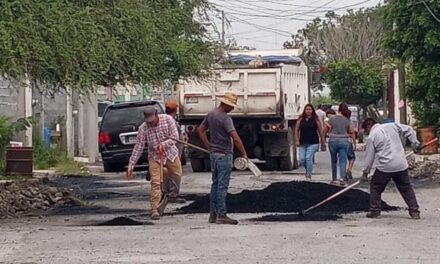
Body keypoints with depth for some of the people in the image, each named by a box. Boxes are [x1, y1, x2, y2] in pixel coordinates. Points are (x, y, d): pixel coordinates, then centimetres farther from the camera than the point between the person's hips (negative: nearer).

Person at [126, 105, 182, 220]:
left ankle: (170, 193, 44)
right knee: (155, 183, -12)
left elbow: (175, 136, -14)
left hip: (171, 153, 2)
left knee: (177, 175, 14)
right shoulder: (143, 128, -17)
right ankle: (155, 209, -13)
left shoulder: (168, 119, -15)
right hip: (154, 157, -2)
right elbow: (138, 147, -14)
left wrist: (164, 144, -33)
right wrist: (131, 165, -17)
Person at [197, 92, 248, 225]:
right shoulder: (225, 118, -19)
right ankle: (221, 215, -5)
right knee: (222, 185, -6)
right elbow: (235, 138, -25)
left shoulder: (210, 114, 8)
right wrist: (244, 154, -17)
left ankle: (213, 214, 16)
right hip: (224, 155, -8)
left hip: (214, 154, 9)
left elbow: (200, 130, 18)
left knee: (215, 184, 13)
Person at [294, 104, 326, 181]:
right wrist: (297, 140, 0)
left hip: (313, 143, -3)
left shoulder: (316, 119, 2)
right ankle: (308, 170, 29)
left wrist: (323, 143, 1)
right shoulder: (301, 119, 8)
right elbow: (296, 130, 10)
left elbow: (320, 131, 3)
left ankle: (309, 175, -5)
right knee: (302, 159, -1)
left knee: (308, 158, -14)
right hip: (303, 143, 3)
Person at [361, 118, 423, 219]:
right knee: (406, 188, 12)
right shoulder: (392, 126, 8)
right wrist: (415, 144, 16)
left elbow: (369, 157, 0)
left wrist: (365, 172, 9)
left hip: (385, 167, -4)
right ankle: (414, 211, 8)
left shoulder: (372, 136, -3)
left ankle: (374, 211, 15)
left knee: (375, 187, 14)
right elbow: (409, 130, 10)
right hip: (401, 165, 4)